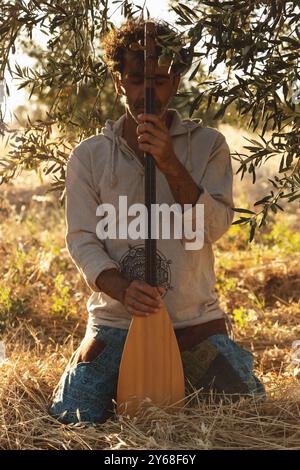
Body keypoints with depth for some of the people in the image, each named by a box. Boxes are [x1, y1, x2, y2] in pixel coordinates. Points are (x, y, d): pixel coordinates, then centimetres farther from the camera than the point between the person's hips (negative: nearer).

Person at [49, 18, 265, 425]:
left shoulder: (207, 145, 3)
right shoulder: (88, 156, 3)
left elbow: (215, 226, -9)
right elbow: (82, 239, -3)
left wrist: (169, 163, -23)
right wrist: (123, 290, -22)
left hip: (195, 320, 0)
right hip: (115, 319, 0)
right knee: (72, 417, -15)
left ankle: (183, 376, 20)